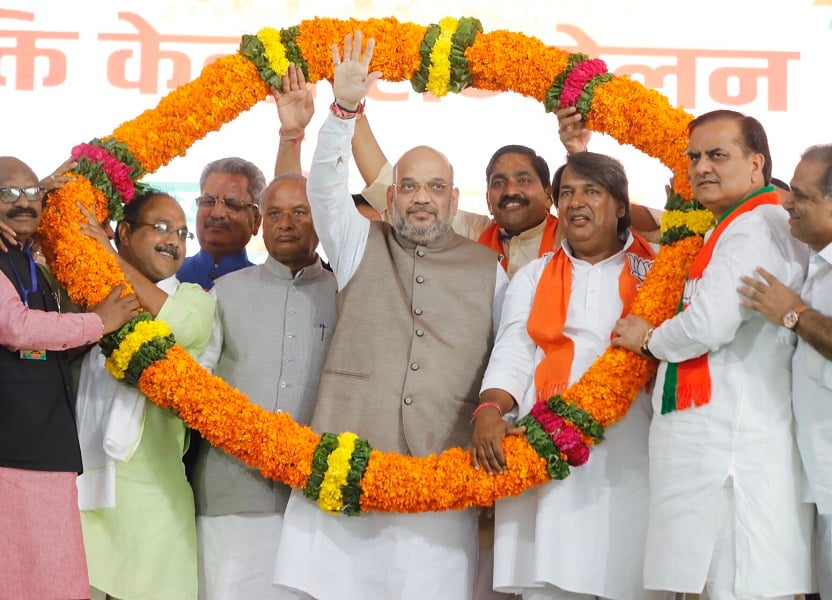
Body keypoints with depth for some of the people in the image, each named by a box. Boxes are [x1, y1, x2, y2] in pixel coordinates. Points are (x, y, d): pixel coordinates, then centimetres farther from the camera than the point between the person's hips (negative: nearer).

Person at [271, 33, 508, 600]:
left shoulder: (487, 268, 14)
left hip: (444, 471, 1)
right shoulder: (360, 246, 13)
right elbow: (326, 188, -3)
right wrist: (345, 107, -16)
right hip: (348, 461, 0)